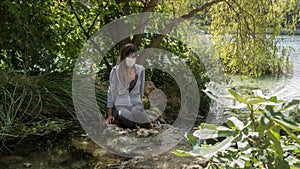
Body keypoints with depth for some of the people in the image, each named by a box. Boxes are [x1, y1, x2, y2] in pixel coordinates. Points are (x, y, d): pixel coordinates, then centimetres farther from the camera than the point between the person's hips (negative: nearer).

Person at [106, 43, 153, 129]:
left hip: (136, 104, 2)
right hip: (120, 105, -2)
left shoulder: (140, 69, 2)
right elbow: (111, 92, -2)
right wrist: (109, 115, -2)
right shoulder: (116, 71, -7)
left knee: (149, 126, -28)